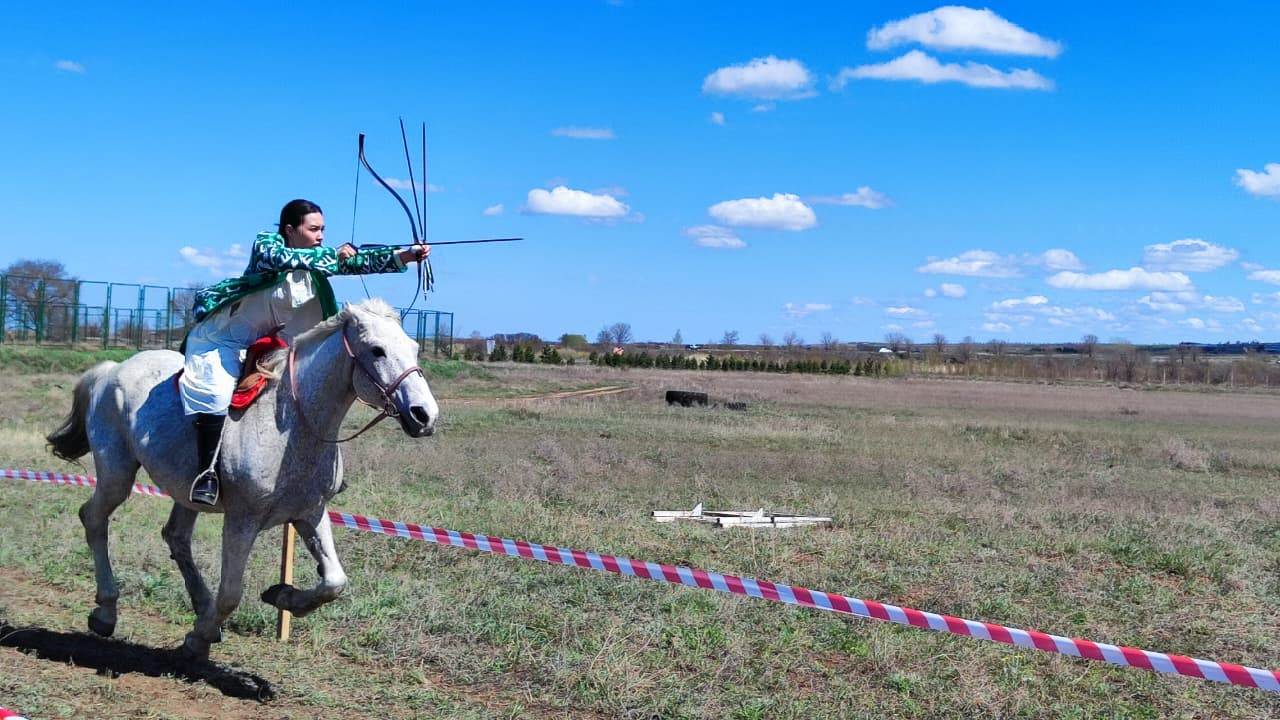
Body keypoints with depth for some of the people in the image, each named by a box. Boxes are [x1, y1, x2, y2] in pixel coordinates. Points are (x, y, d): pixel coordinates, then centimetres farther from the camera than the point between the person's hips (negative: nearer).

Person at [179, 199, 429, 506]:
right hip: (220, 336, -7)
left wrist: (407, 255, -24)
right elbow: (281, 258, -37)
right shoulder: (266, 242, -15)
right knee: (215, 392, -27)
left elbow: (361, 261, -12)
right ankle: (207, 472, -24)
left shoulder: (319, 258, -1)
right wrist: (333, 256, -39)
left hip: (264, 340, 7)